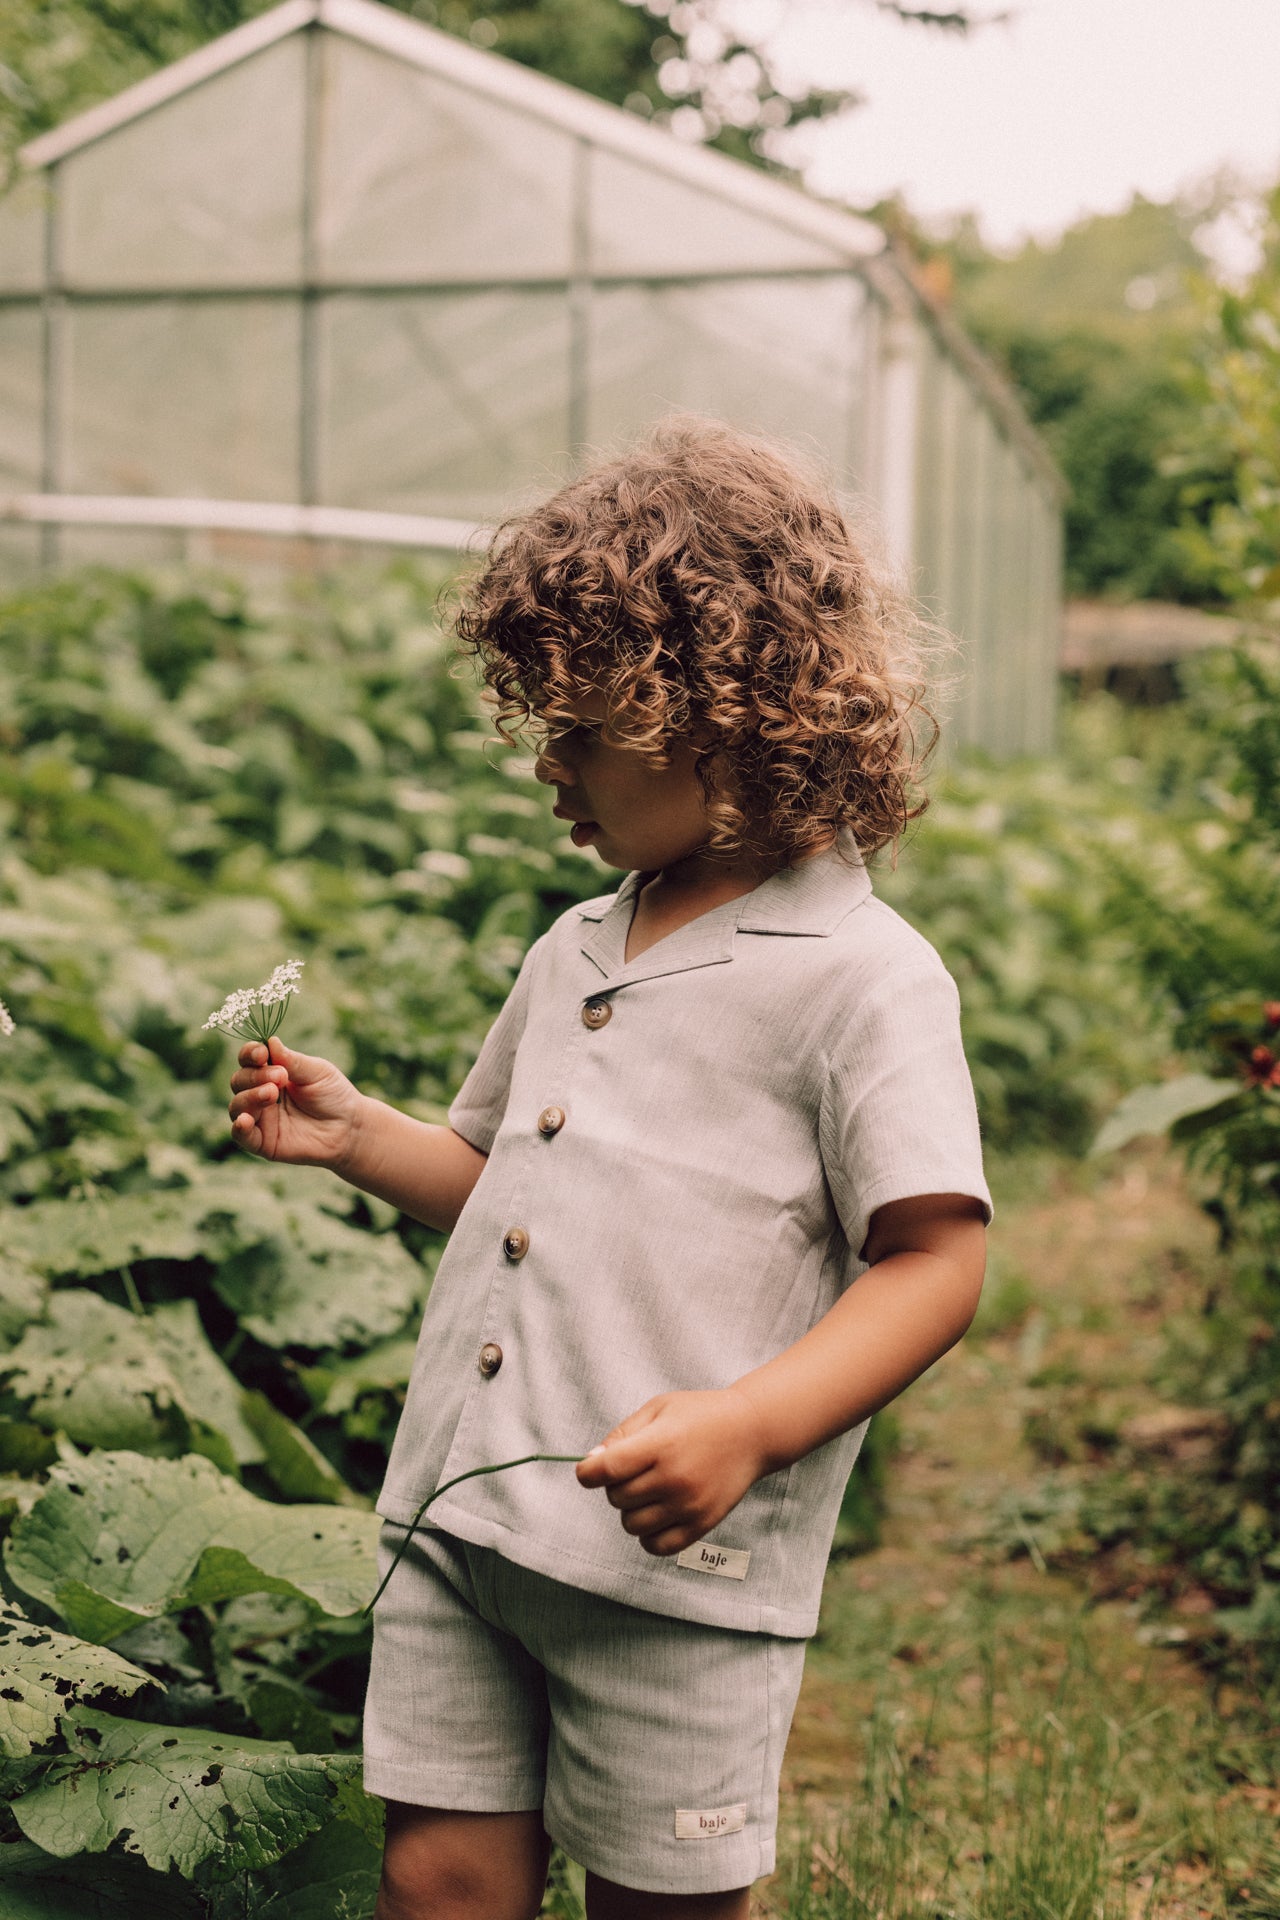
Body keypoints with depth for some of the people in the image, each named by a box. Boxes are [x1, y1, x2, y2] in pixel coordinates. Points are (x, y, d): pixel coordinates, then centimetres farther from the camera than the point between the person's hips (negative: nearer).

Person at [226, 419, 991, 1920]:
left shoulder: (862, 974, -9)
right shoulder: (573, 952, 16)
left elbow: (934, 1263, -14)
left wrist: (749, 1424, -27)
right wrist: (356, 1138, 10)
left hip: (676, 1562, -6)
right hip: (460, 1514, 6)